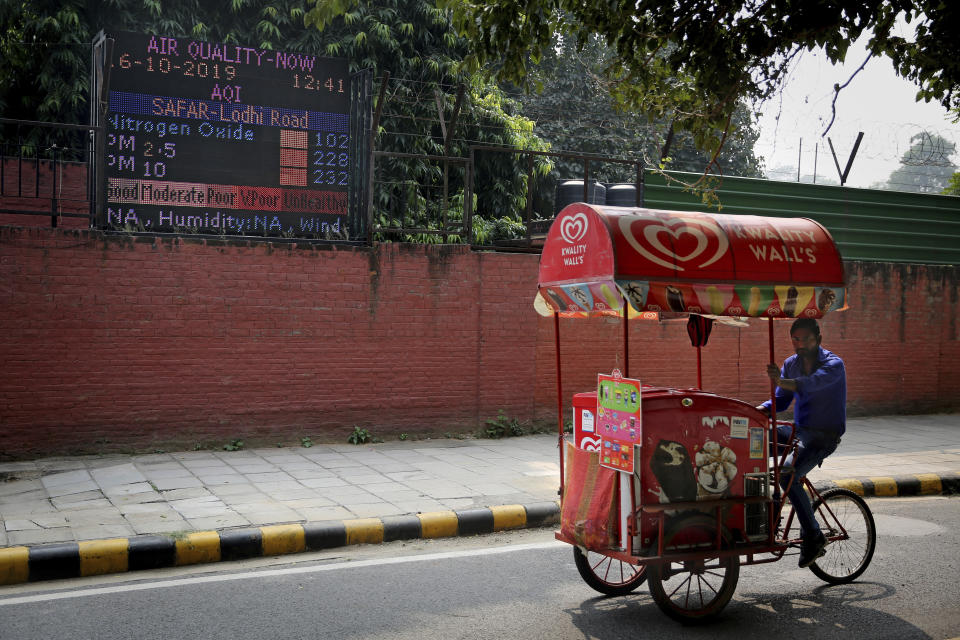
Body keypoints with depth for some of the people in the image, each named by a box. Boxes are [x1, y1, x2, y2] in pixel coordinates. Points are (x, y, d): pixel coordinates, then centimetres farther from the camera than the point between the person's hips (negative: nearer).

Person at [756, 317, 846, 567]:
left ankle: (813, 536, -12)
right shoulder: (791, 364, 9)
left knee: (787, 474, -28)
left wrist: (781, 381, -54)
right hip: (798, 430, 7)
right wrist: (761, 409, -12)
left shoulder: (834, 364, -13)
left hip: (823, 436, -7)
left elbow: (810, 383, -34)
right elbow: (781, 400, 11)